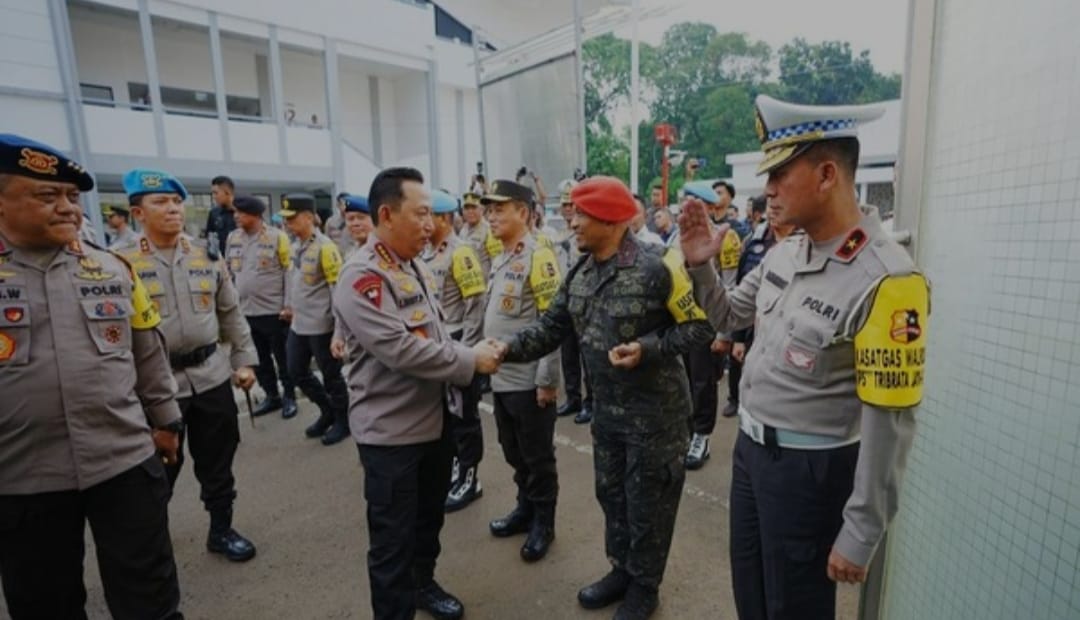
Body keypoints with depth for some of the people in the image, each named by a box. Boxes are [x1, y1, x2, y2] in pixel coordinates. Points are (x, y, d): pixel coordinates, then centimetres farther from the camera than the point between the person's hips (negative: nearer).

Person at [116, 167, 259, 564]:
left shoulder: (206, 255, 5)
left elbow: (231, 313, 10)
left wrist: (244, 360, 6)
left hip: (212, 375, 3)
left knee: (217, 461, 13)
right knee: (160, 467, 12)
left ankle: (221, 530, 31)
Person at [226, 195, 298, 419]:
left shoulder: (277, 237, -9)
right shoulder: (233, 237, 7)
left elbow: (289, 271, -9)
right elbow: (228, 271, 14)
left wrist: (289, 304, -12)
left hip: (273, 310, -5)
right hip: (245, 311, 6)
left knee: (283, 358, 6)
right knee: (259, 359, 16)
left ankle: (289, 397, 21)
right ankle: (272, 396, 31)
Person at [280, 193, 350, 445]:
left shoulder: (324, 247, -15)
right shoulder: (296, 246, 9)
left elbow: (338, 287, -17)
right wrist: (290, 306, 23)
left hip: (321, 325, -9)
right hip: (298, 324, 9)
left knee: (331, 375, 4)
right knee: (297, 371, 16)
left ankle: (342, 420, 23)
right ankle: (327, 411, 34)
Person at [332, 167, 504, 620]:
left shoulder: (416, 266, 9)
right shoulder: (362, 276, -20)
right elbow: (400, 349, -28)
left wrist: (470, 354, 0)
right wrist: (470, 361, -20)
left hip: (436, 417, 9)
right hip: (391, 429, -8)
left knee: (429, 517, 25)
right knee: (393, 536, 9)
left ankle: (423, 582, 48)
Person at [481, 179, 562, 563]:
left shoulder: (538, 257, -15)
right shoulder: (500, 258, 10)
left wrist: (548, 380, -18)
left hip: (529, 380, -8)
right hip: (500, 377, 8)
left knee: (538, 456, 9)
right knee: (514, 453, 21)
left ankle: (543, 522, 27)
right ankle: (525, 508, 39)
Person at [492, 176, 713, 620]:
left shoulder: (656, 266, -20)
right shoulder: (580, 272, 2)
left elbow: (699, 325, -14)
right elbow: (552, 326, 3)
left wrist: (648, 348, -26)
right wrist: (508, 349, -10)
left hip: (654, 409, -7)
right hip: (606, 406, 7)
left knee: (647, 501, 11)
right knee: (611, 493, 21)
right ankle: (621, 570, 45)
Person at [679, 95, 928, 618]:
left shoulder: (884, 280, -24)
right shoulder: (784, 254, 0)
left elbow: (889, 423, -22)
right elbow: (727, 317, 14)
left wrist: (859, 535, -15)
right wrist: (700, 265, -5)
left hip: (809, 468, -7)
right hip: (750, 447, 7)